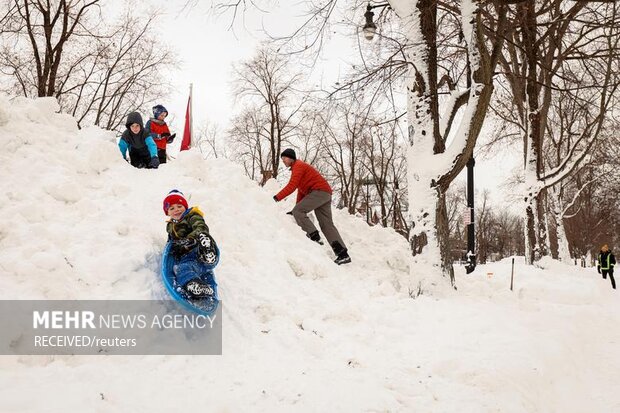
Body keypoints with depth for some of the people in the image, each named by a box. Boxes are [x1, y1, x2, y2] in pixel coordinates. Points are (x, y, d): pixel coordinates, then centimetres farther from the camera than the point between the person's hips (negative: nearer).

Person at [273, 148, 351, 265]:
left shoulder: (298, 166, -4)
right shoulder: (298, 167, 27)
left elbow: (291, 186, -16)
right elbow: (301, 189, 26)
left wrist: (277, 197, -15)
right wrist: (298, 207, 19)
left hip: (319, 191, -10)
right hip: (326, 194, 10)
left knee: (297, 211, -14)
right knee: (326, 224, 4)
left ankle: (314, 237, -19)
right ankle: (343, 254, -3)